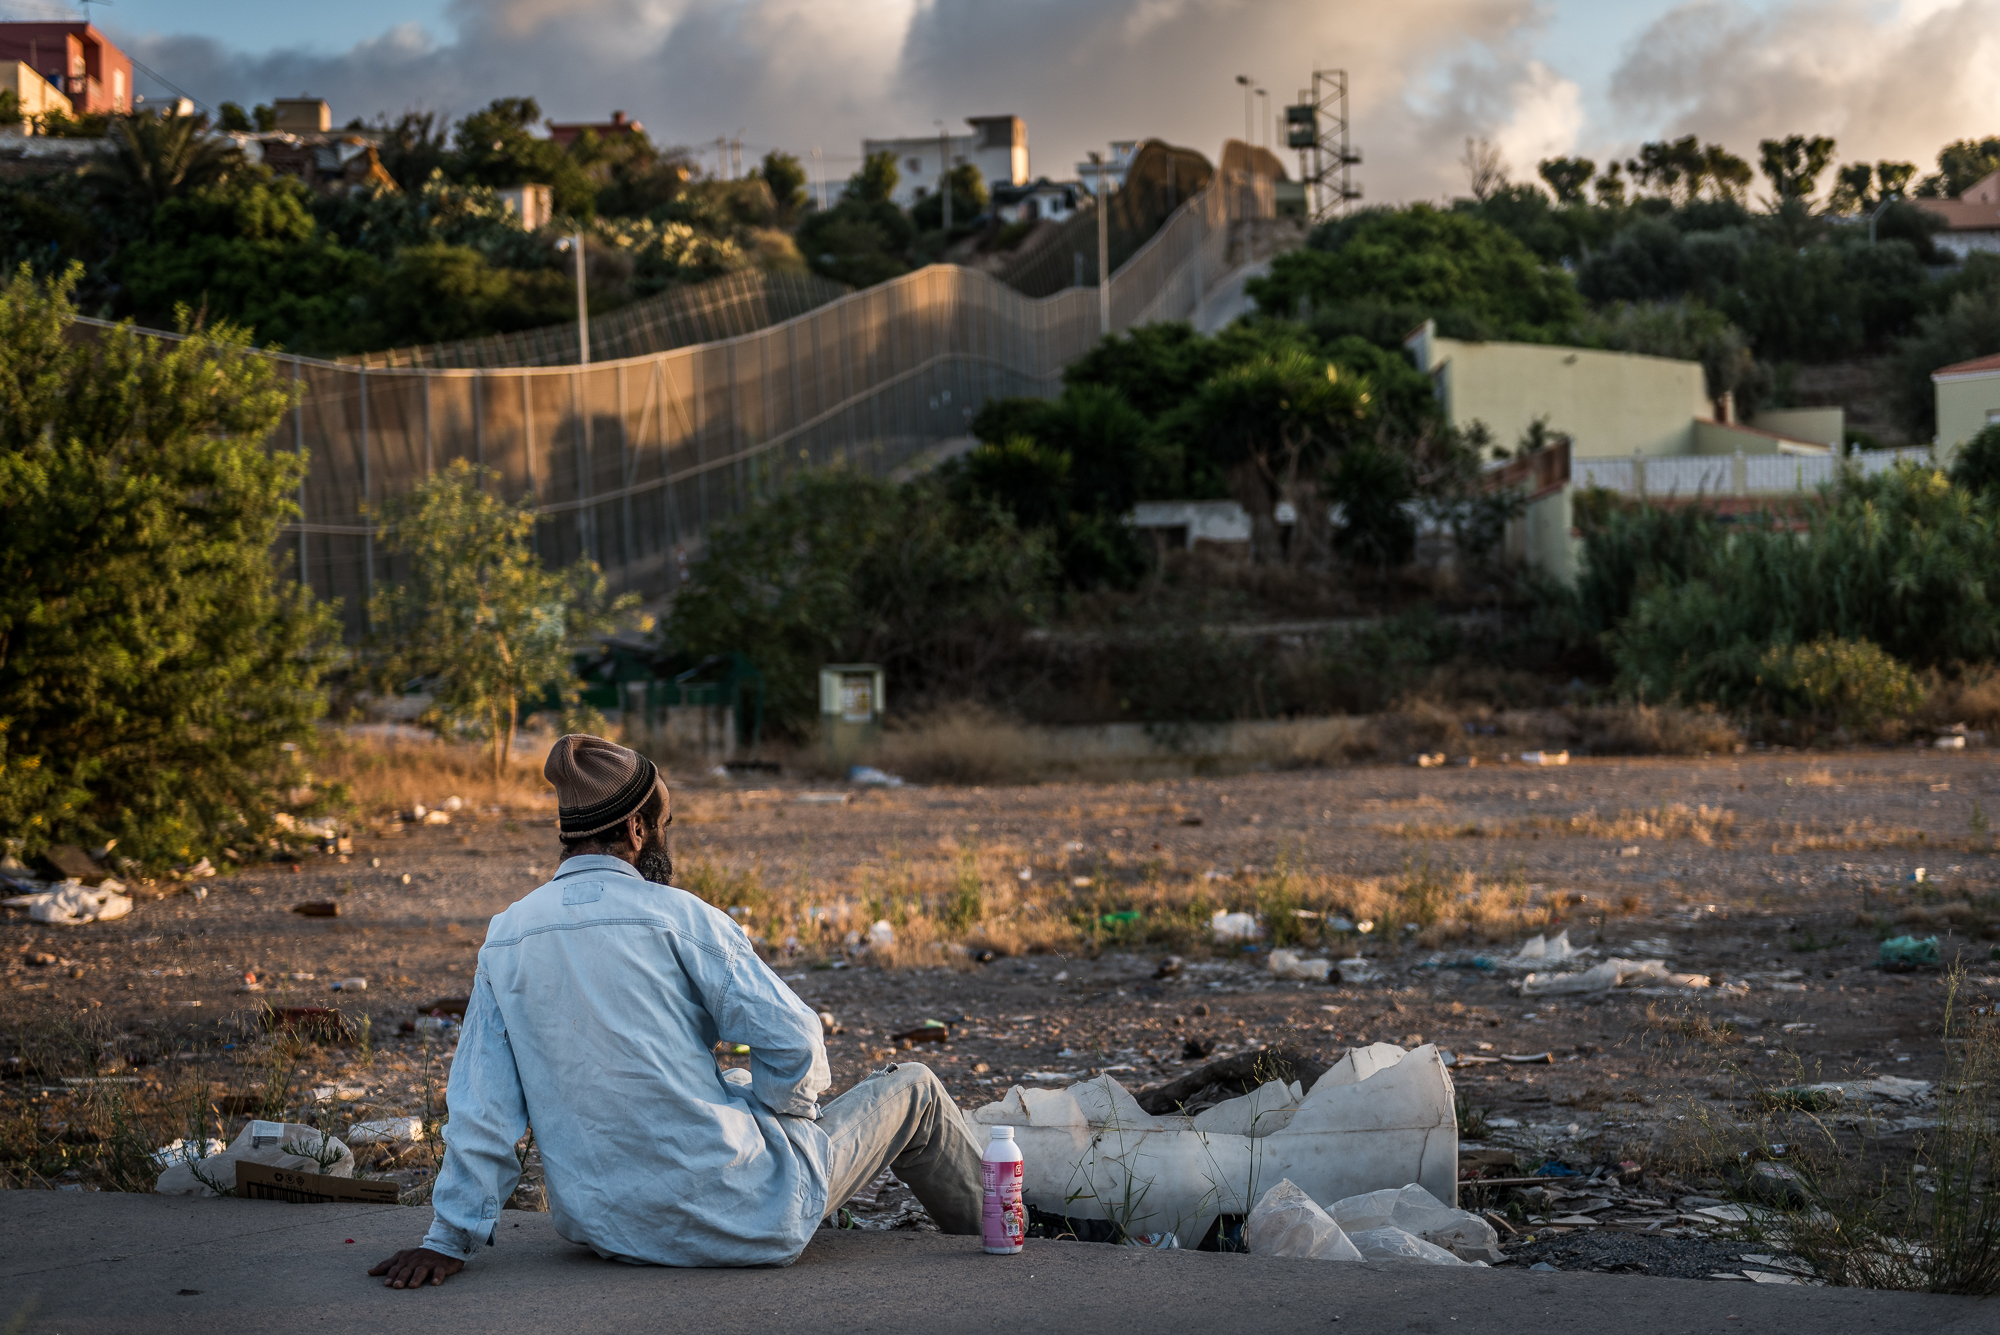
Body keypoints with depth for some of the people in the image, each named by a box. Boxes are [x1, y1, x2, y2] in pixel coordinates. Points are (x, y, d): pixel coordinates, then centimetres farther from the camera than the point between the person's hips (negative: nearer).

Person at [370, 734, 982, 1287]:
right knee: (911, 1089, 15)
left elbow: (481, 1105, -1)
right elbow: (791, 1038, -15)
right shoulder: (676, 916, -15)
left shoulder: (503, 937, 0)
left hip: (601, 1227, 6)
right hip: (731, 1218, -6)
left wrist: (450, 1237, 3)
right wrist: (778, 1103, 6)